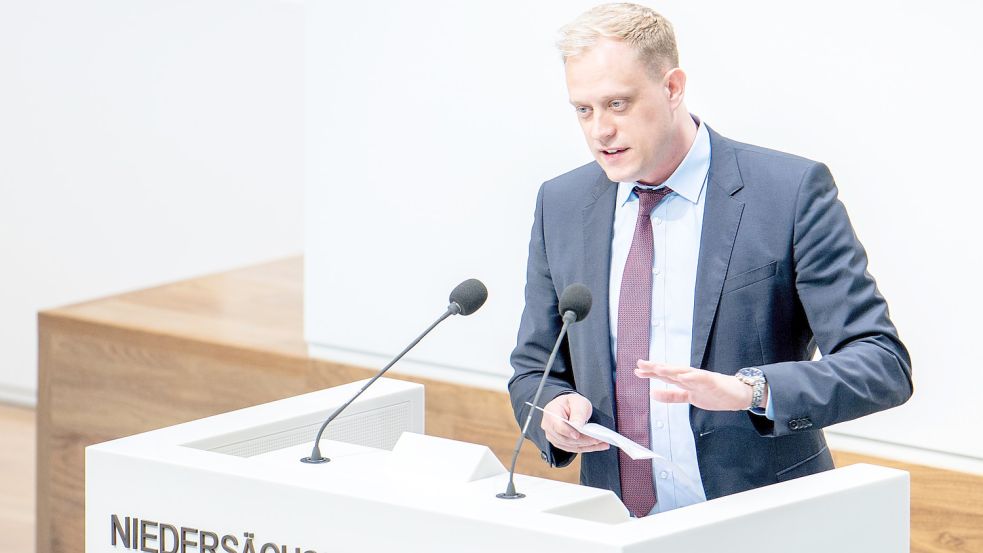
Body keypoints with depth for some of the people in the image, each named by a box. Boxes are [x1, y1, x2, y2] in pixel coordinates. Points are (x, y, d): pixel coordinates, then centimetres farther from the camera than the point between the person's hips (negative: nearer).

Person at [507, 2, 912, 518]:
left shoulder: (791, 191, -4)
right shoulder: (561, 205, 11)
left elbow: (884, 363, -7)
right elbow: (533, 372, 19)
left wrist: (750, 390, -23)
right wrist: (555, 408, -4)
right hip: (616, 530, 3)